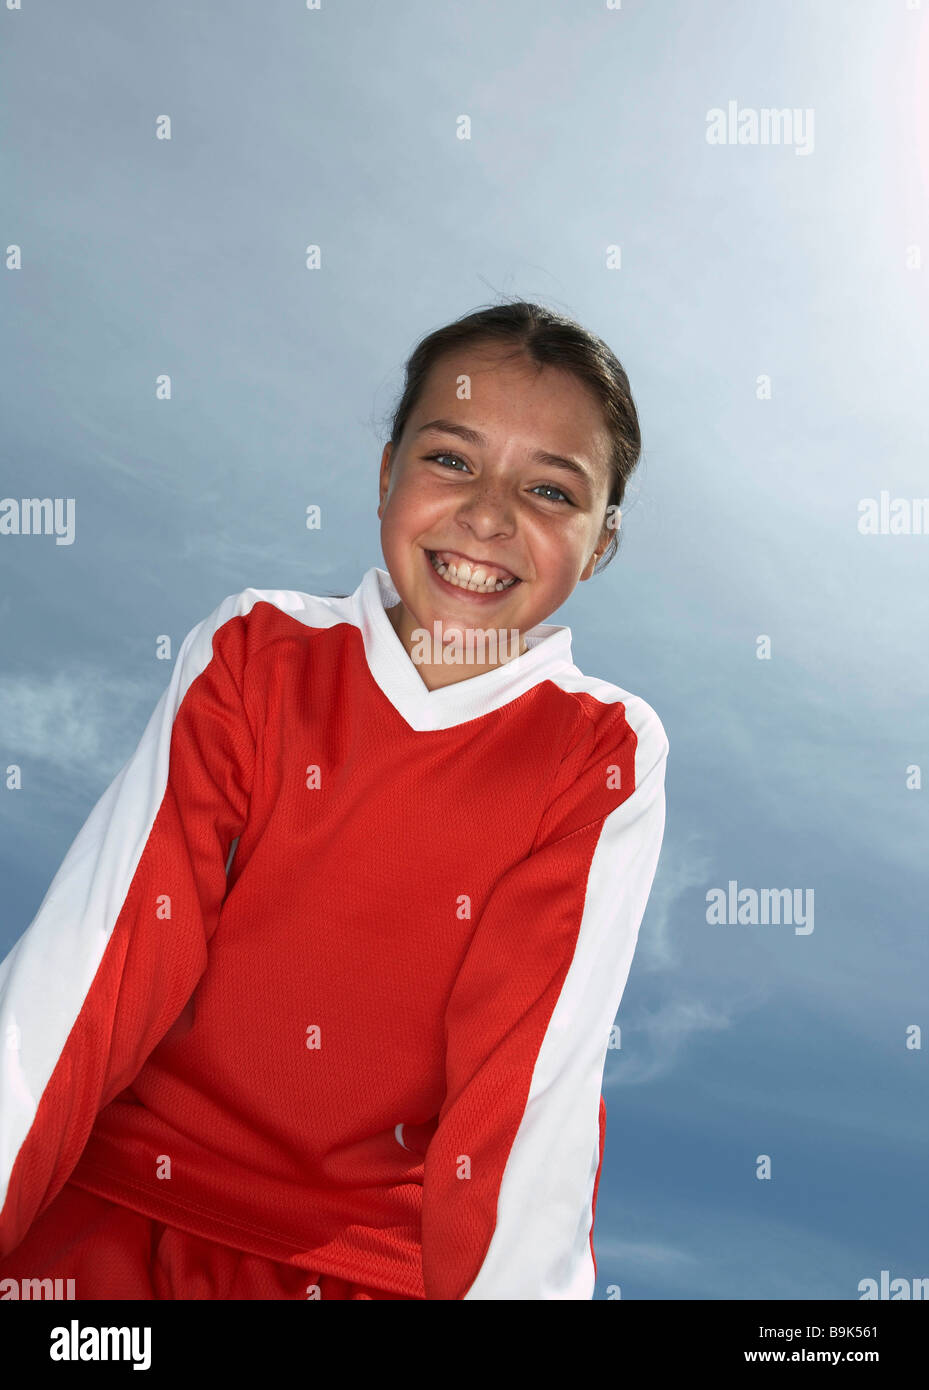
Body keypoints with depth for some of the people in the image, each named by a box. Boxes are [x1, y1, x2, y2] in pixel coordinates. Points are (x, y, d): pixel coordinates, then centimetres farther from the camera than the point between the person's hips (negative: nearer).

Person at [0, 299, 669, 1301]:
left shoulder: (606, 759, -4)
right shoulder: (253, 656, -3)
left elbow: (531, 1081, -12)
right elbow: (90, 970, -9)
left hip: (399, 1246, 1)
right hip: (136, 1211, 0)